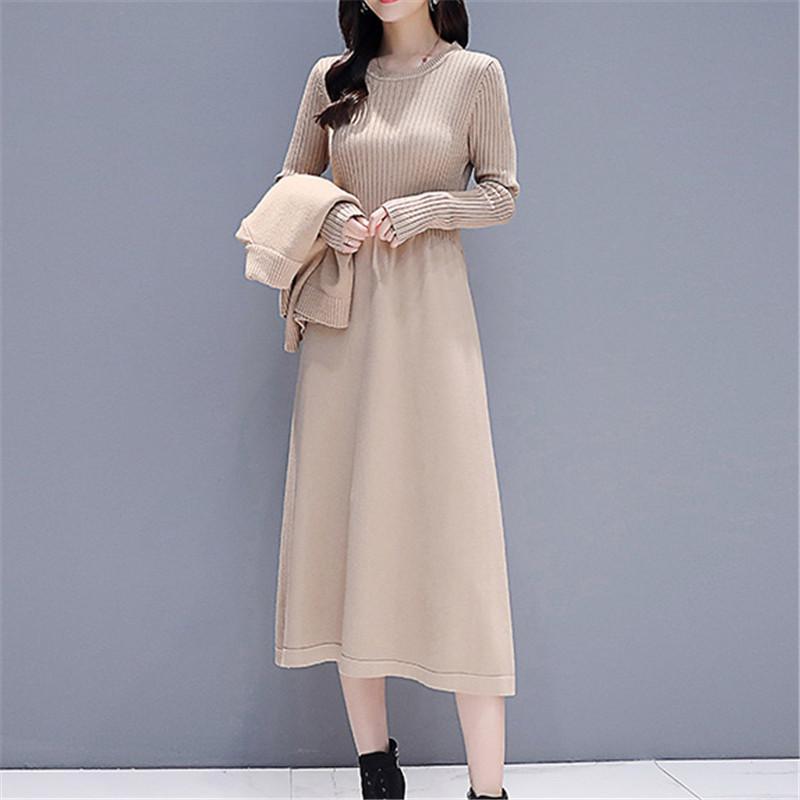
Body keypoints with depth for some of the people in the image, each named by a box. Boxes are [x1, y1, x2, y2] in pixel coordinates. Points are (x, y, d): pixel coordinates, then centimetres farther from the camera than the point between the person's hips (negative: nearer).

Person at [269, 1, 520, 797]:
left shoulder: (474, 73, 4)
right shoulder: (332, 76, 11)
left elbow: (502, 193, 4)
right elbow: (292, 183, 16)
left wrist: (421, 208, -12)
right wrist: (329, 217, -5)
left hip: (429, 310, -3)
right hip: (345, 313, 3)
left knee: (453, 517, -7)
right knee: (344, 509, 0)